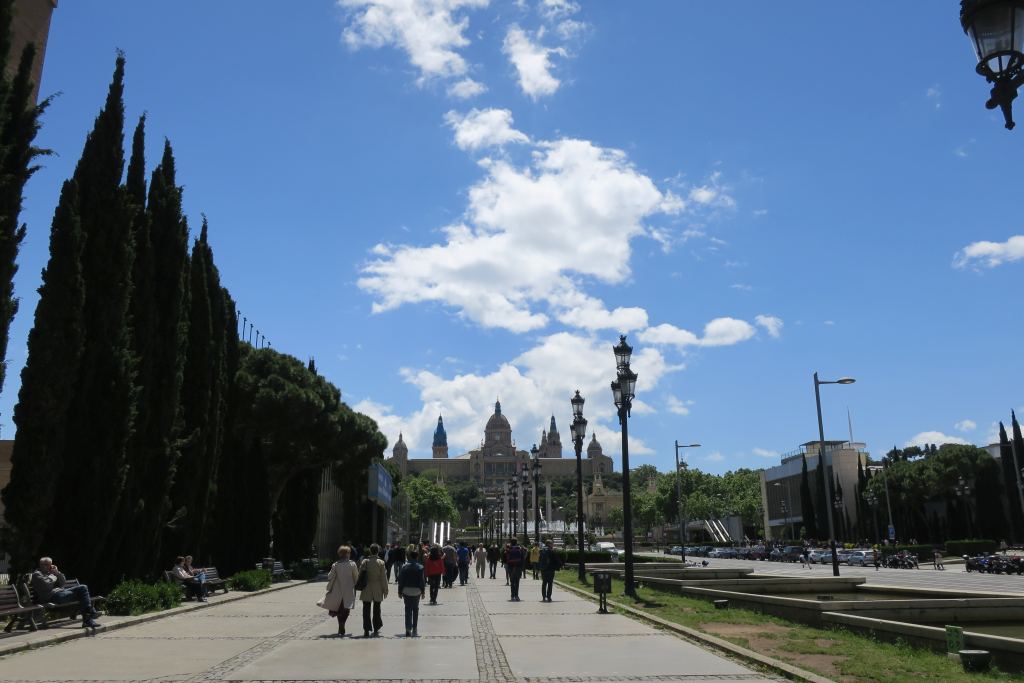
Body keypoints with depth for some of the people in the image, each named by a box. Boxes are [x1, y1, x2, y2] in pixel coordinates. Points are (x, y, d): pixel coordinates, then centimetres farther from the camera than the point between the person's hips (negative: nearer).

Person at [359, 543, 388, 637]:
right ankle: (376, 630, 18)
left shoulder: (364, 561, -7)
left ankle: (366, 630, 3)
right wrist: (385, 589, 4)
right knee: (376, 610, 13)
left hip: (366, 589, 0)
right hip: (377, 589, 0)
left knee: (366, 610, 6)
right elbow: (383, 577, -5)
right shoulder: (380, 562, -8)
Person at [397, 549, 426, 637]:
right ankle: (414, 629, 17)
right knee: (415, 609, 15)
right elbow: (422, 580, -3)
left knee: (408, 610, 3)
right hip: (416, 590, 0)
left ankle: (408, 629, -8)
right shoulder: (420, 567, -4)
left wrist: (400, 591, 5)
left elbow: (400, 580, -2)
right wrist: (423, 591, 4)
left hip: (406, 590, 0)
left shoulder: (404, 567, -4)